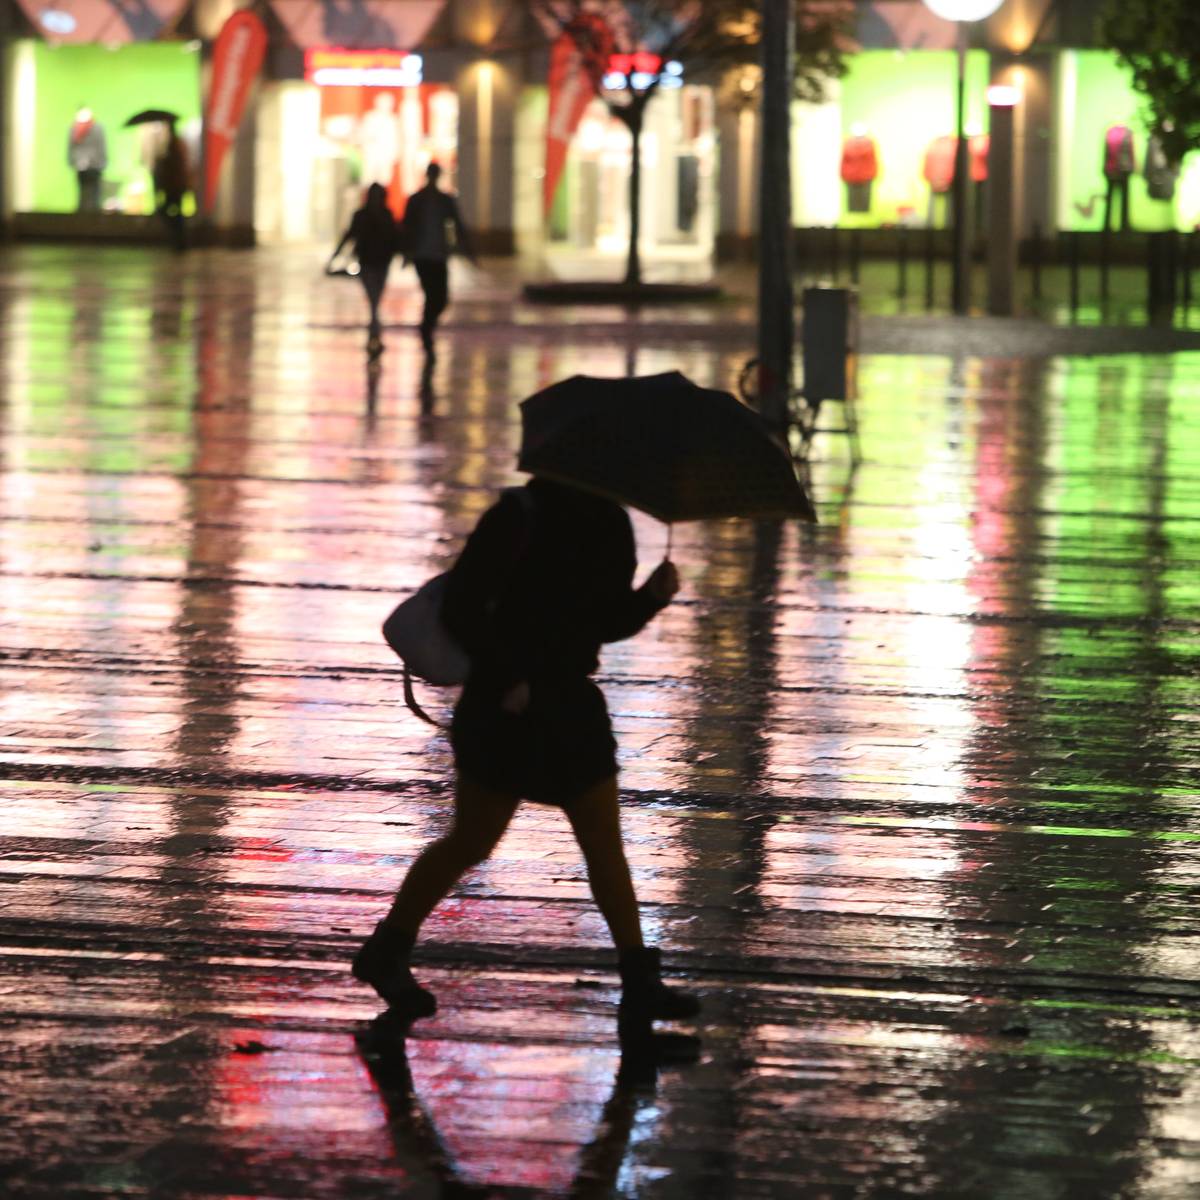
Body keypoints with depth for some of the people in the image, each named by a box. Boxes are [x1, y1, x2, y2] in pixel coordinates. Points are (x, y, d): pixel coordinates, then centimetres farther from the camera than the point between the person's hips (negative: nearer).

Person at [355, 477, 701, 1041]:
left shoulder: (608, 523, 7)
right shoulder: (520, 515, -14)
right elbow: (460, 609, -17)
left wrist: (651, 597, -5)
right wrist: (506, 678, -21)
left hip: (570, 703, 7)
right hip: (508, 707, -7)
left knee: (605, 844, 3)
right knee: (471, 840, 2)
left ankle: (639, 981, 4)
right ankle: (387, 952, 17)